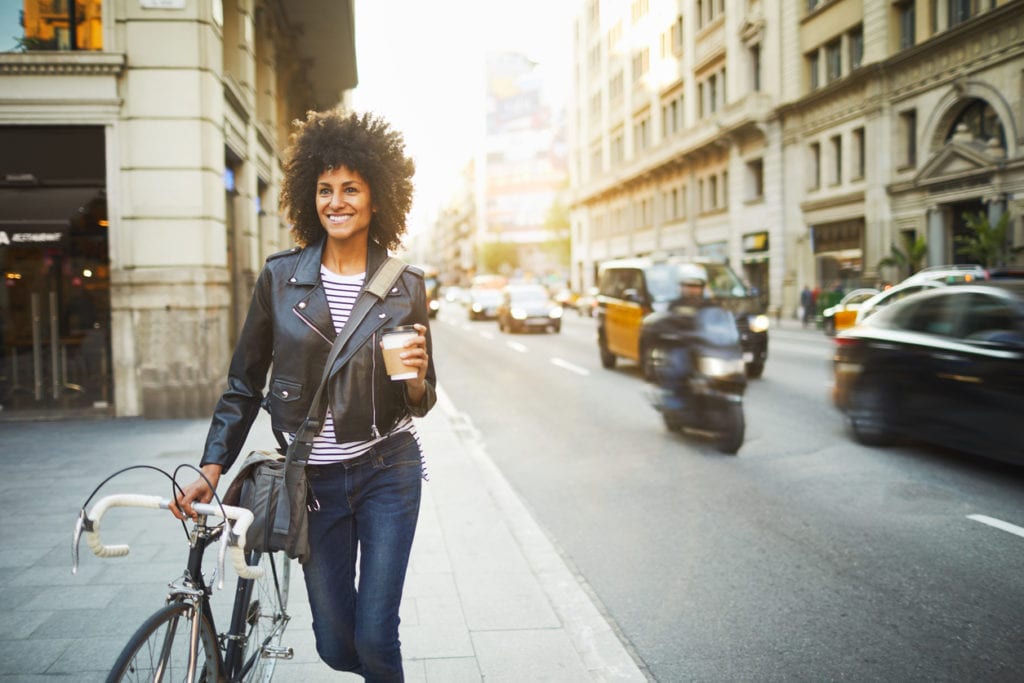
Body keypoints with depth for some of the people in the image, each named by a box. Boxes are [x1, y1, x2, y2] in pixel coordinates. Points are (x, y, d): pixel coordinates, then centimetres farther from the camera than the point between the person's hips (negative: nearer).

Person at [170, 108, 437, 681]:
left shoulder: (406, 286, -3)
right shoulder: (281, 277, -2)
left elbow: (420, 403, 4)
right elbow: (245, 382, 4)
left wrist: (416, 379, -18)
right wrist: (212, 469, -2)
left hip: (387, 471, -1)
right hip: (314, 478, 1)